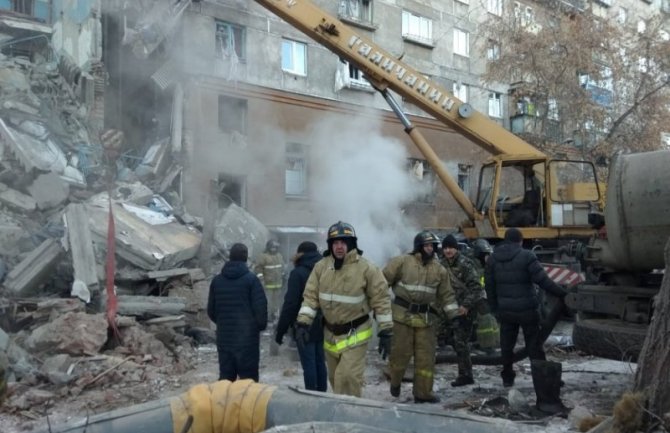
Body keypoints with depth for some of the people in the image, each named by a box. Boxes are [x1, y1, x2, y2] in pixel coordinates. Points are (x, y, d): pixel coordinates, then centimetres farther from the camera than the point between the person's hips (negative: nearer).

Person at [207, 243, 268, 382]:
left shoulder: (217, 280, 6)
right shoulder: (251, 279, -9)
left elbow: (211, 310, 10)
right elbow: (260, 307, -12)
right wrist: (261, 325, 6)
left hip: (224, 337, 5)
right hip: (247, 337, -4)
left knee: (225, 378, 12)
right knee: (248, 378, 1)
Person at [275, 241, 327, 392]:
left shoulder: (298, 273, -11)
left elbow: (290, 304, -16)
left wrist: (280, 330, -10)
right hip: (321, 326, 6)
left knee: (309, 365, -1)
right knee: (320, 363, 14)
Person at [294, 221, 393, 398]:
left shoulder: (366, 268, -13)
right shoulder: (321, 266, -2)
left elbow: (381, 300, -10)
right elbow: (310, 296, 0)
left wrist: (386, 333, -10)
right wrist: (303, 322, -11)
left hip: (355, 334, -5)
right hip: (330, 333, 5)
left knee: (347, 378, -14)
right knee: (335, 379, 17)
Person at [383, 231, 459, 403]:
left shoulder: (439, 269, 7)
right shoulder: (402, 262, -8)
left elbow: (446, 295, 12)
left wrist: (454, 315, 4)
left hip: (426, 318, 4)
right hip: (403, 315, -4)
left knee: (426, 356, 6)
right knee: (401, 352, 4)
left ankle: (423, 392, 18)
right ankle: (395, 382, 31)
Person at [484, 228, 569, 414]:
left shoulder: (493, 258, 4)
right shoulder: (526, 256, -11)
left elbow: (489, 285, 8)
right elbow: (543, 280, -15)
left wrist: (494, 308, 17)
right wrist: (563, 294, -8)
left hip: (505, 310, 4)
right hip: (527, 310, -4)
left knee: (507, 345, 20)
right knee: (535, 350, 0)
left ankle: (508, 377, 35)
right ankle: (545, 397, 2)